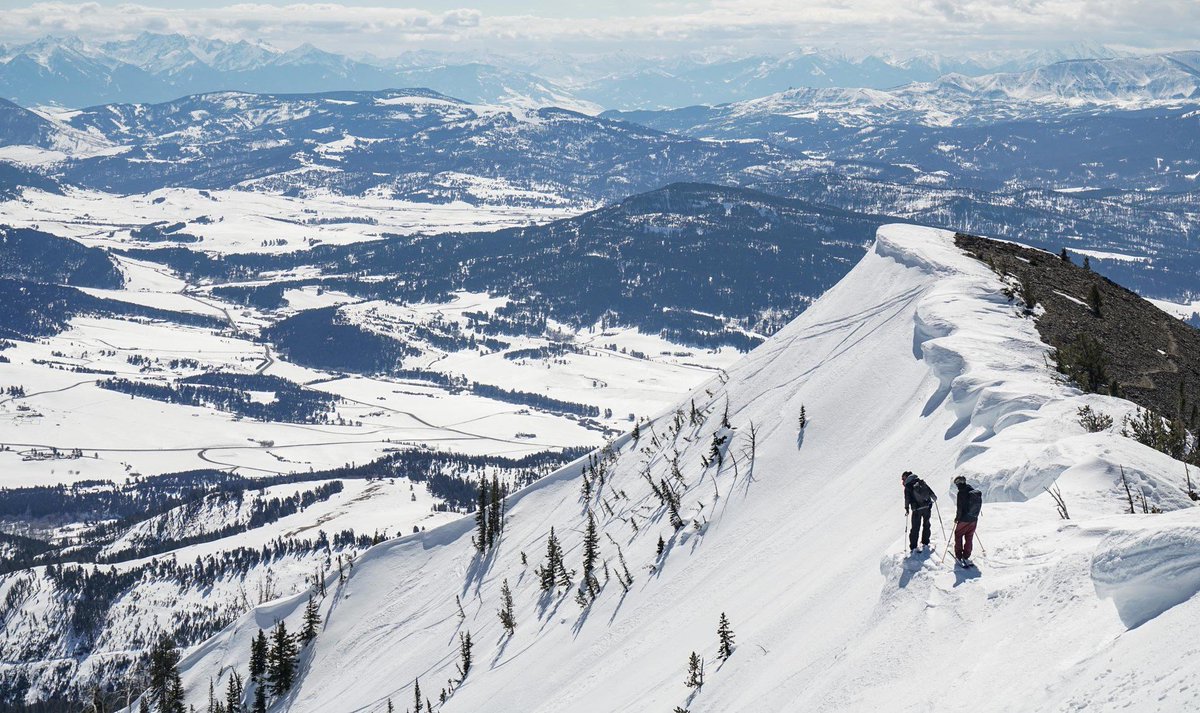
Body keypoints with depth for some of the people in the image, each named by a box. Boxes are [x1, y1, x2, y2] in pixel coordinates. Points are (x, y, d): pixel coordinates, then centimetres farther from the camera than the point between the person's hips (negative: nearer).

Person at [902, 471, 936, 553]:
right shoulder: (921, 482, 5)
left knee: (915, 528, 4)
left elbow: (907, 498, -10)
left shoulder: (908, 486, -7)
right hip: (927, 507, 4)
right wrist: (934, 498, 28)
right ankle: (925, 543, 26)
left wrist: (907, 509, 1)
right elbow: (929, 490, 12)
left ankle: (913, 547, 1)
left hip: (917, 509, -4)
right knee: (926, 525, 21)